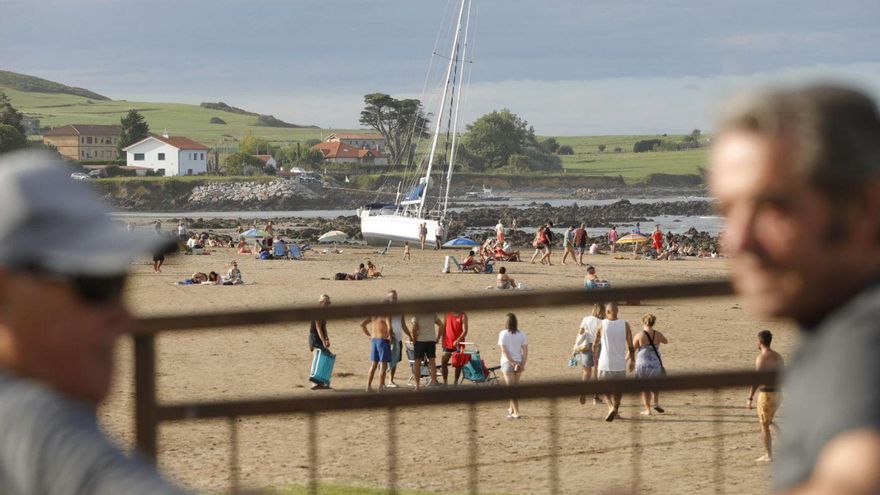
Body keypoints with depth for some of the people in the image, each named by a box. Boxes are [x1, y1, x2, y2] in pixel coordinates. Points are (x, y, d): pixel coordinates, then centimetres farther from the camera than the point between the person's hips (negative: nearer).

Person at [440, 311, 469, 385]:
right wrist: (443, 341, 5)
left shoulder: (463, 316, -3)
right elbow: (443, 328, 13)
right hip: (448, 343, 3)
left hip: (458, 344, -3)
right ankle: (445, 381, 8)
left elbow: (465, 331, -11)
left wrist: (458, 340, -25)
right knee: (443, 362, -1)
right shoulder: (447, 314, 8)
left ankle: (455, 382, 13)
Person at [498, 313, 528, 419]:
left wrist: (512, 362, -15)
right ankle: (512, 409, 36)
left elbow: (504, 350, -15)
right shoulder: (521, 334, 3)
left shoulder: (503, 334, -7)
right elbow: (525, 350, -3)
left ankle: (516, 413, -10)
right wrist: (523, 364, -5)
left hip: (507, 363, -4)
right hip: (519, 363, 4)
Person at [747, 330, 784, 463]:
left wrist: (750, 398, -18)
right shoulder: (778, 356, 11)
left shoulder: (762, 357, -14)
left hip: (766, 394, -8)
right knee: (767, 421, 24)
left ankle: (769, 456, 4)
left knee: (764, 426, 2)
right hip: (778, 394, 8)